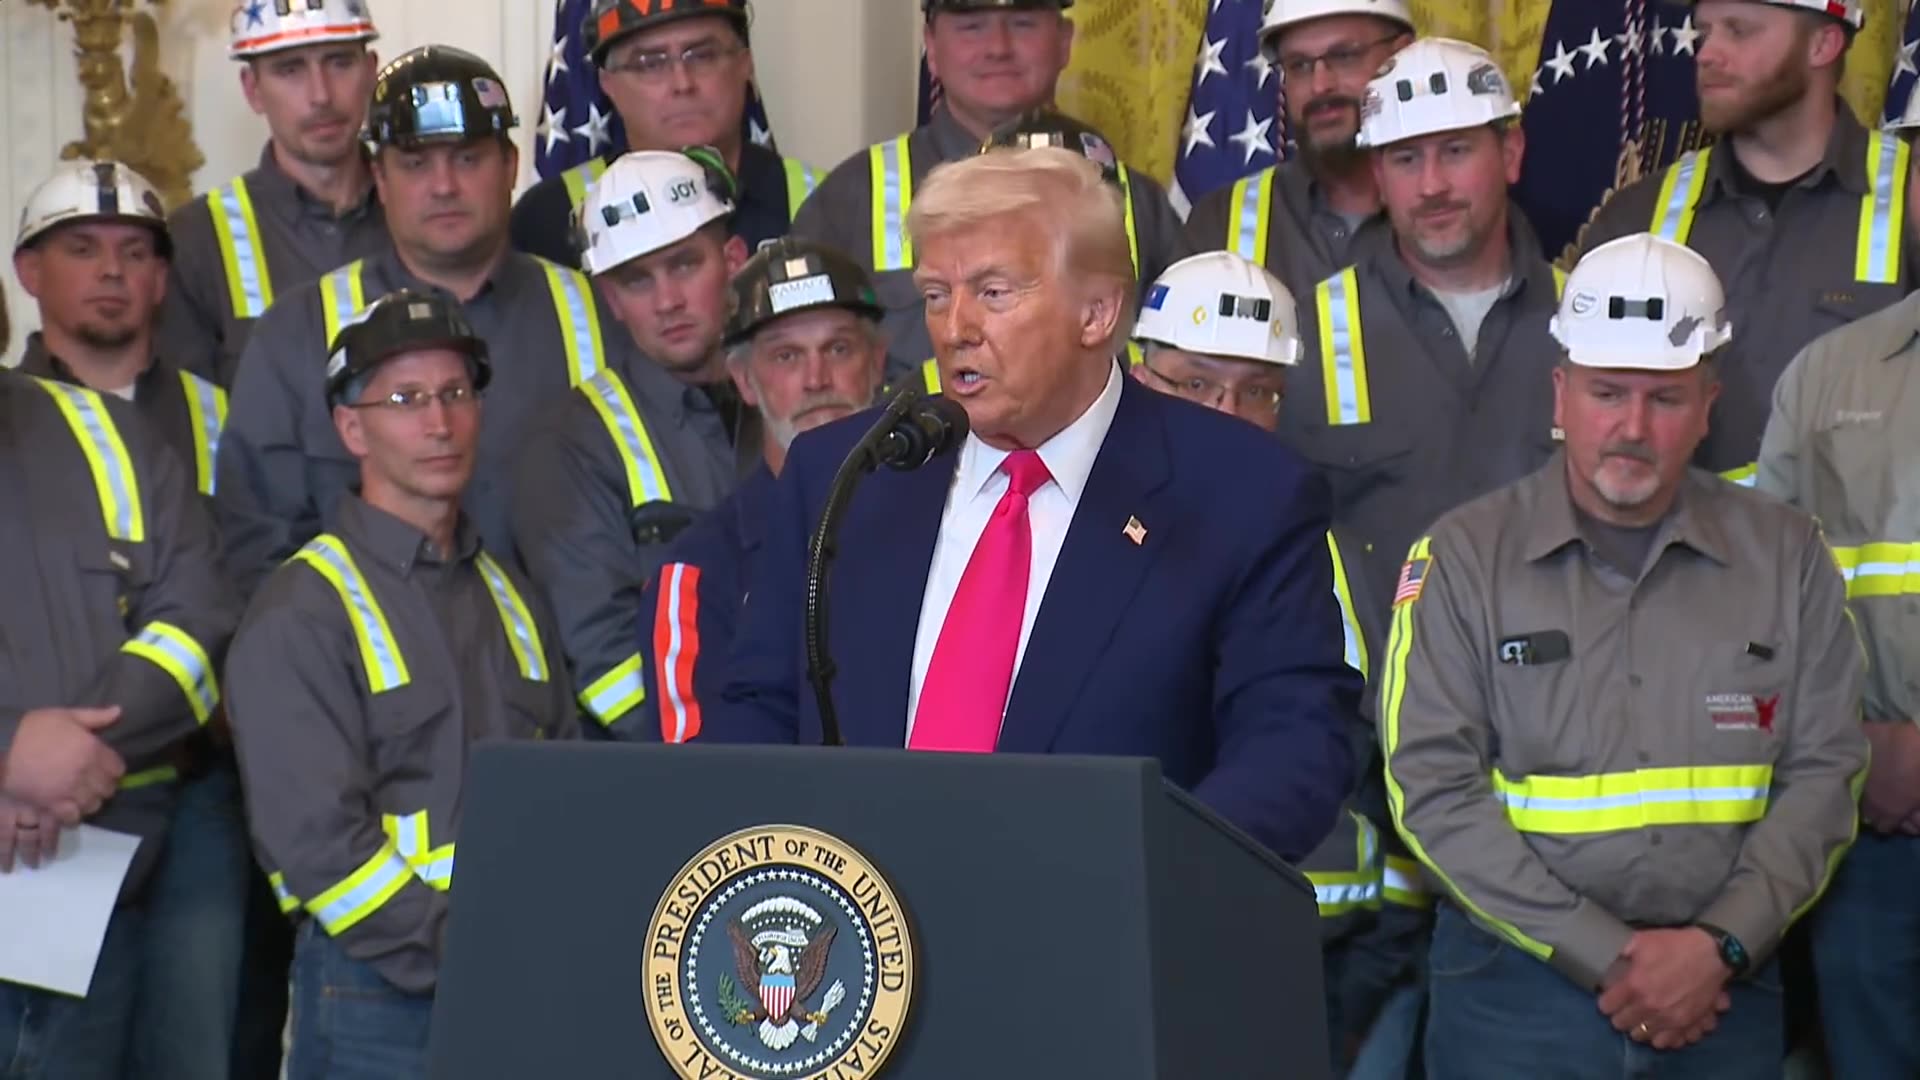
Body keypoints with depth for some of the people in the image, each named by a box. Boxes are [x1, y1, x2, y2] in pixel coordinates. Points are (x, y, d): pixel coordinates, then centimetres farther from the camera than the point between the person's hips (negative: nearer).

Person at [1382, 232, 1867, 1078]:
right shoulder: (1462, 557, -1)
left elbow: (1823, 776, 3)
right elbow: (1433, 788, -8)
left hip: (1722, 986, 2)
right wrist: (1606, 958, -12)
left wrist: (1720, 944, -10)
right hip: (1518, 986, -2)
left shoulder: (1787, 557, 6)